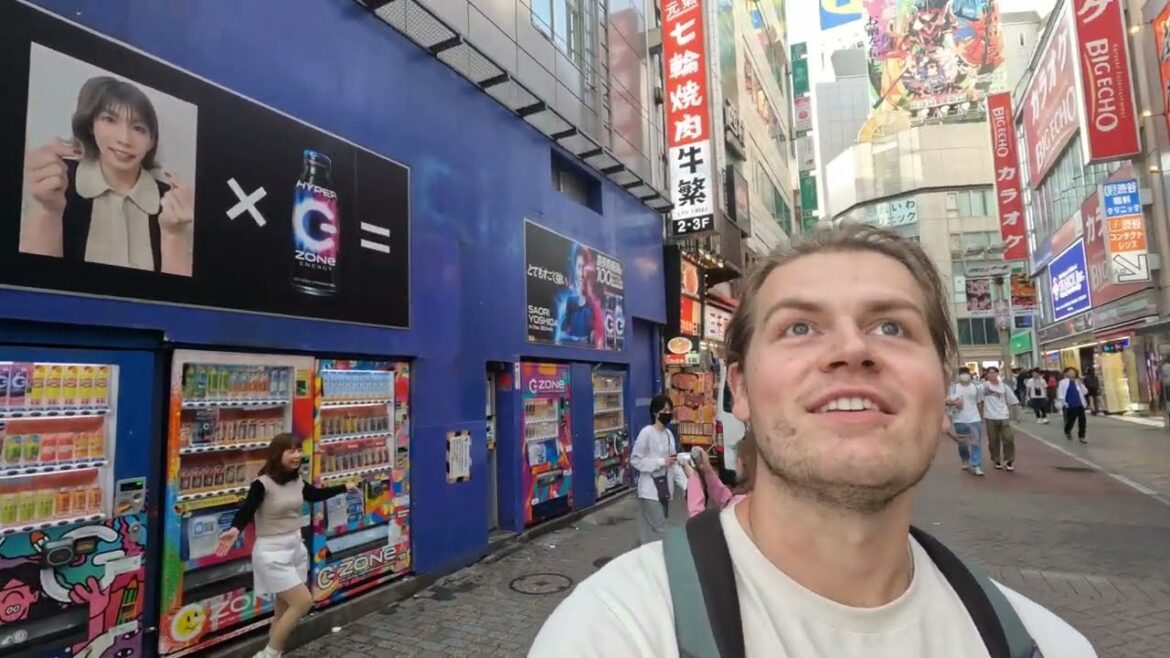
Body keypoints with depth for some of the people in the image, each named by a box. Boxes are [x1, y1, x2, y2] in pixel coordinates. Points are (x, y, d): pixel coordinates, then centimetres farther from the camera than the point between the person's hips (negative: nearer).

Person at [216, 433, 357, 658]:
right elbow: (246, 510, -30)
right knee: (303, 601, -12)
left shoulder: (298, 482, 3)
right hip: (271, 553, -7)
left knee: (285, 608, 14)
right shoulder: (262, 484, -18)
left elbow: (315, 495, 22)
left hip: (295, 548, 7)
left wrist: (344, 487, 33)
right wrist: (235, 530, -52)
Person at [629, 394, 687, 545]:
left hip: (665, 487, 7)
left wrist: (685, 483, -1)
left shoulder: (669, 434, 6)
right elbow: (635, 460, -15)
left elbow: (674, 464, 10)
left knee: (657, 529, 15)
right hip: (650, 489, -7)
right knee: (658, 531, -6)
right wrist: (661, 462, -18)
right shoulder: (646, 433, -15)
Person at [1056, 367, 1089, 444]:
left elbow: (1085, 392, 4)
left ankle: (1081, 436, 7)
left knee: (1082, 421, -2)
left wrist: (1081, 384, -8)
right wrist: (1064, 403, -13)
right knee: (1070, 421, 5)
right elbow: (1060, 394, -6)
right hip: (1069, 406, -4)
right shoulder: (1063, 382, -3)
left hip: (1079, 405, 4)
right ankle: (1067, 432, 34)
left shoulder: (1078, 382, 9)